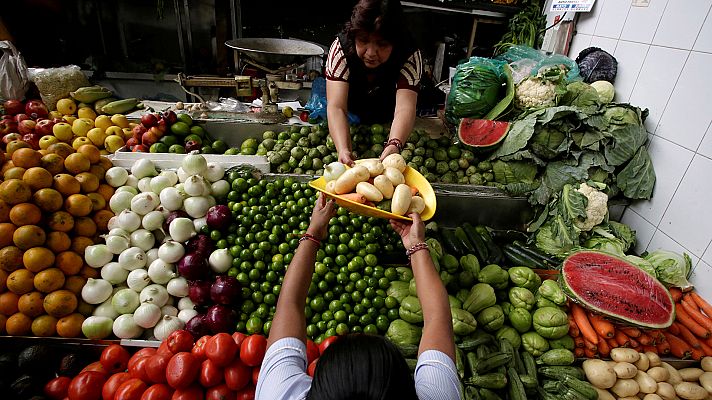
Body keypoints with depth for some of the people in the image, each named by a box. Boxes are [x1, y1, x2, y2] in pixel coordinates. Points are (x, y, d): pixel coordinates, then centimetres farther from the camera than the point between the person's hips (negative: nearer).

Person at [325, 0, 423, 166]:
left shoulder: (409, 56, -29)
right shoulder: (341, 48, -30)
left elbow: (405, 108, -41)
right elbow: (336, 107, -39)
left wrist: (394, 146, -61)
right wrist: (344, 150, -57)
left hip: (388, 122, 1)